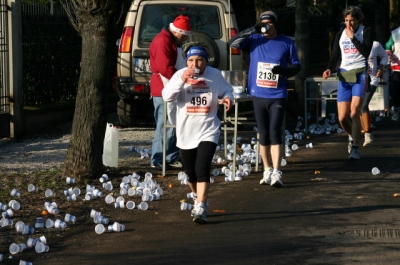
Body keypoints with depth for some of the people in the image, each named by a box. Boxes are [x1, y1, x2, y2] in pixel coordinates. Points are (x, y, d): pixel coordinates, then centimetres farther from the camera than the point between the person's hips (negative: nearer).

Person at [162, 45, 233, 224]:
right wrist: (182, 80, -25)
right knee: (191, 172, 14)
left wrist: (228, 98, -11)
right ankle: (198, 198, 40)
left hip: (208, 131, -2)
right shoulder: (180, 75, -4)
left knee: (202, 169, -17)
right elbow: (167, 96, -13)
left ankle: (200, 208, -18)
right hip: (186, 132, 2)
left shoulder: (215, 75, -3)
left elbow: (226, 90, 12)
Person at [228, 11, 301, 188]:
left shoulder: (287, 43, 1)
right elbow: (233, 43, -8)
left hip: (278, 96, -2)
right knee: (263, 135, 9)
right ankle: (267, 170, 21)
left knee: (275, 133, -12)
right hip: (258, 95, 2)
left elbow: (296, 66, 7)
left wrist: (284, 71, -15)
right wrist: (252, 31, -19)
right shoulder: (254, 39, 3)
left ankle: (276, 173, -14)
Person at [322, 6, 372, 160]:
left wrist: (352, 37, -13)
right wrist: (330, 69, -9)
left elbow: (366, 52, -12)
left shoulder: (365, 32, 0)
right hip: (344, 77, 4)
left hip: (360, 75, -4)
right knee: (342, 118, 0)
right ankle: (353, 136, 32)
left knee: (354, 113, -18)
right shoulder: (340, 35, 10)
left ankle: (355, 148, -11)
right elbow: (335, 56, 10)